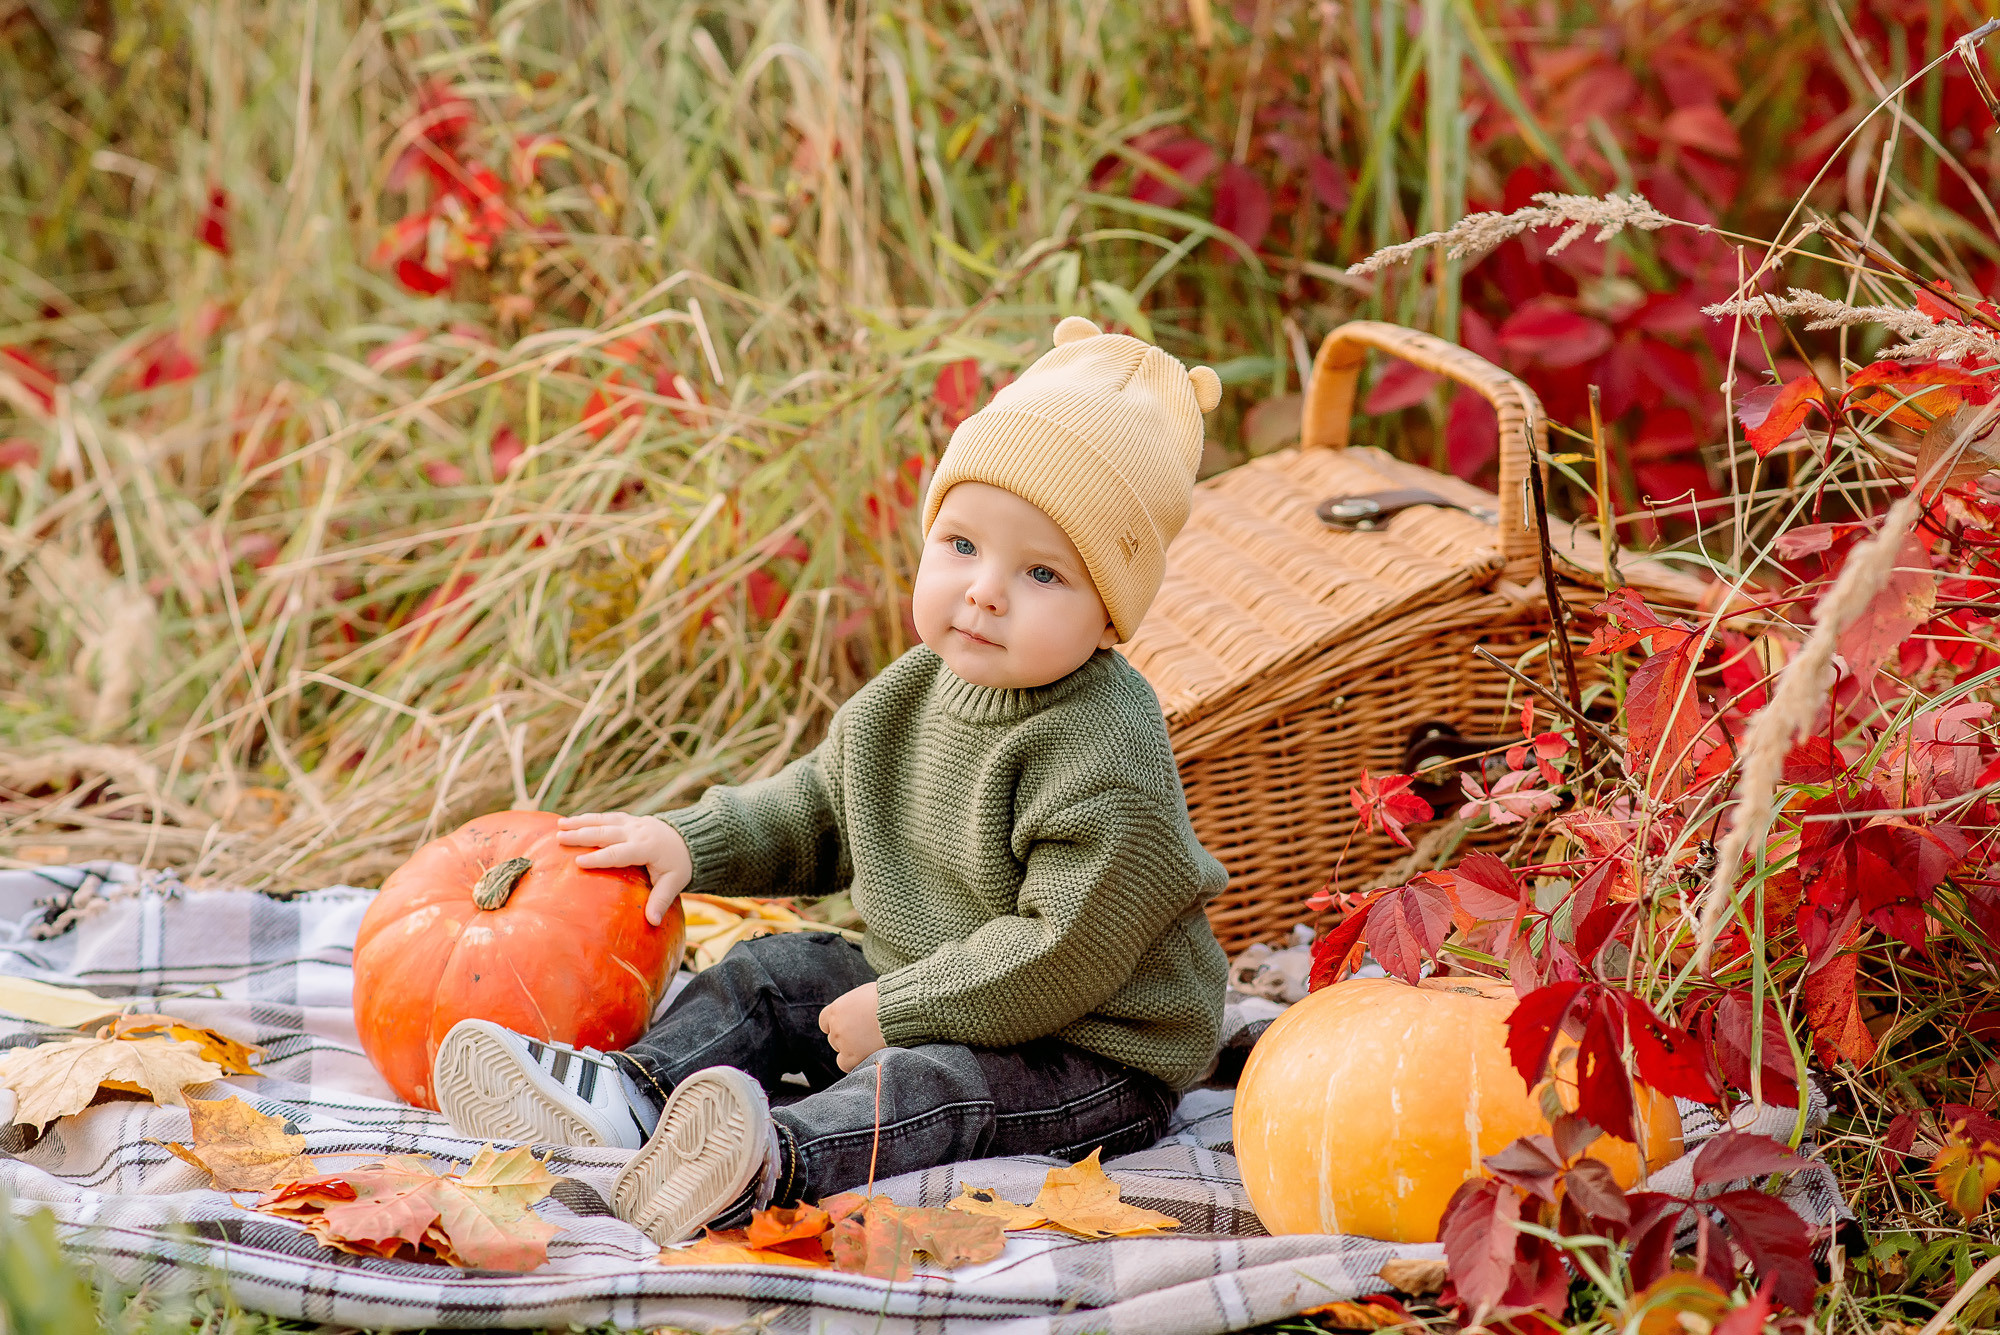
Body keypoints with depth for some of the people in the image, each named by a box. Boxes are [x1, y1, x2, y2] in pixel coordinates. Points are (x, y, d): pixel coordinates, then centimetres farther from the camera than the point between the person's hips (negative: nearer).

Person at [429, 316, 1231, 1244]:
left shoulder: (1104, 758, -26)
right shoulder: (919, 689, 3)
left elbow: (1066, 948, -28)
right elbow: (820, 808, 19)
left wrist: (896, 1013, -23)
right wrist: (694, 843, 5)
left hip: (1092, 1057, -10)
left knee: (931, 1086, -35)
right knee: (772, 975, 7)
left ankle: (768, 1164, -60)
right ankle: (629, 1095, -12)